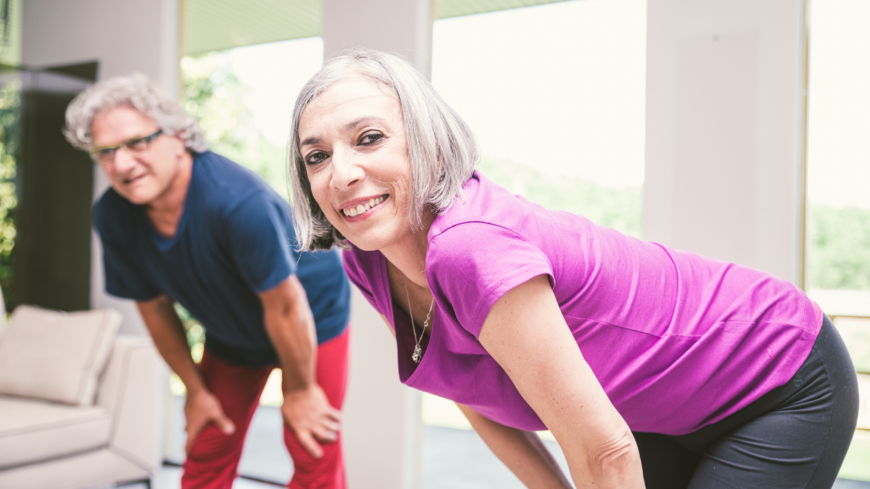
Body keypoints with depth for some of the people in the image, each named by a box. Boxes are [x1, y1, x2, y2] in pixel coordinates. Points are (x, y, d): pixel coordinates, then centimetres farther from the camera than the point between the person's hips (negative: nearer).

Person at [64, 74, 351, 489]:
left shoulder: (239, 201, -39)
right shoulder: (112, 217, -18)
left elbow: (285, 305, -28)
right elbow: (155, 307, -4)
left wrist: (300, 390, -15)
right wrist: (195, 388, 4)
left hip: (313, 317, -5)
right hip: (230, 336, 5)